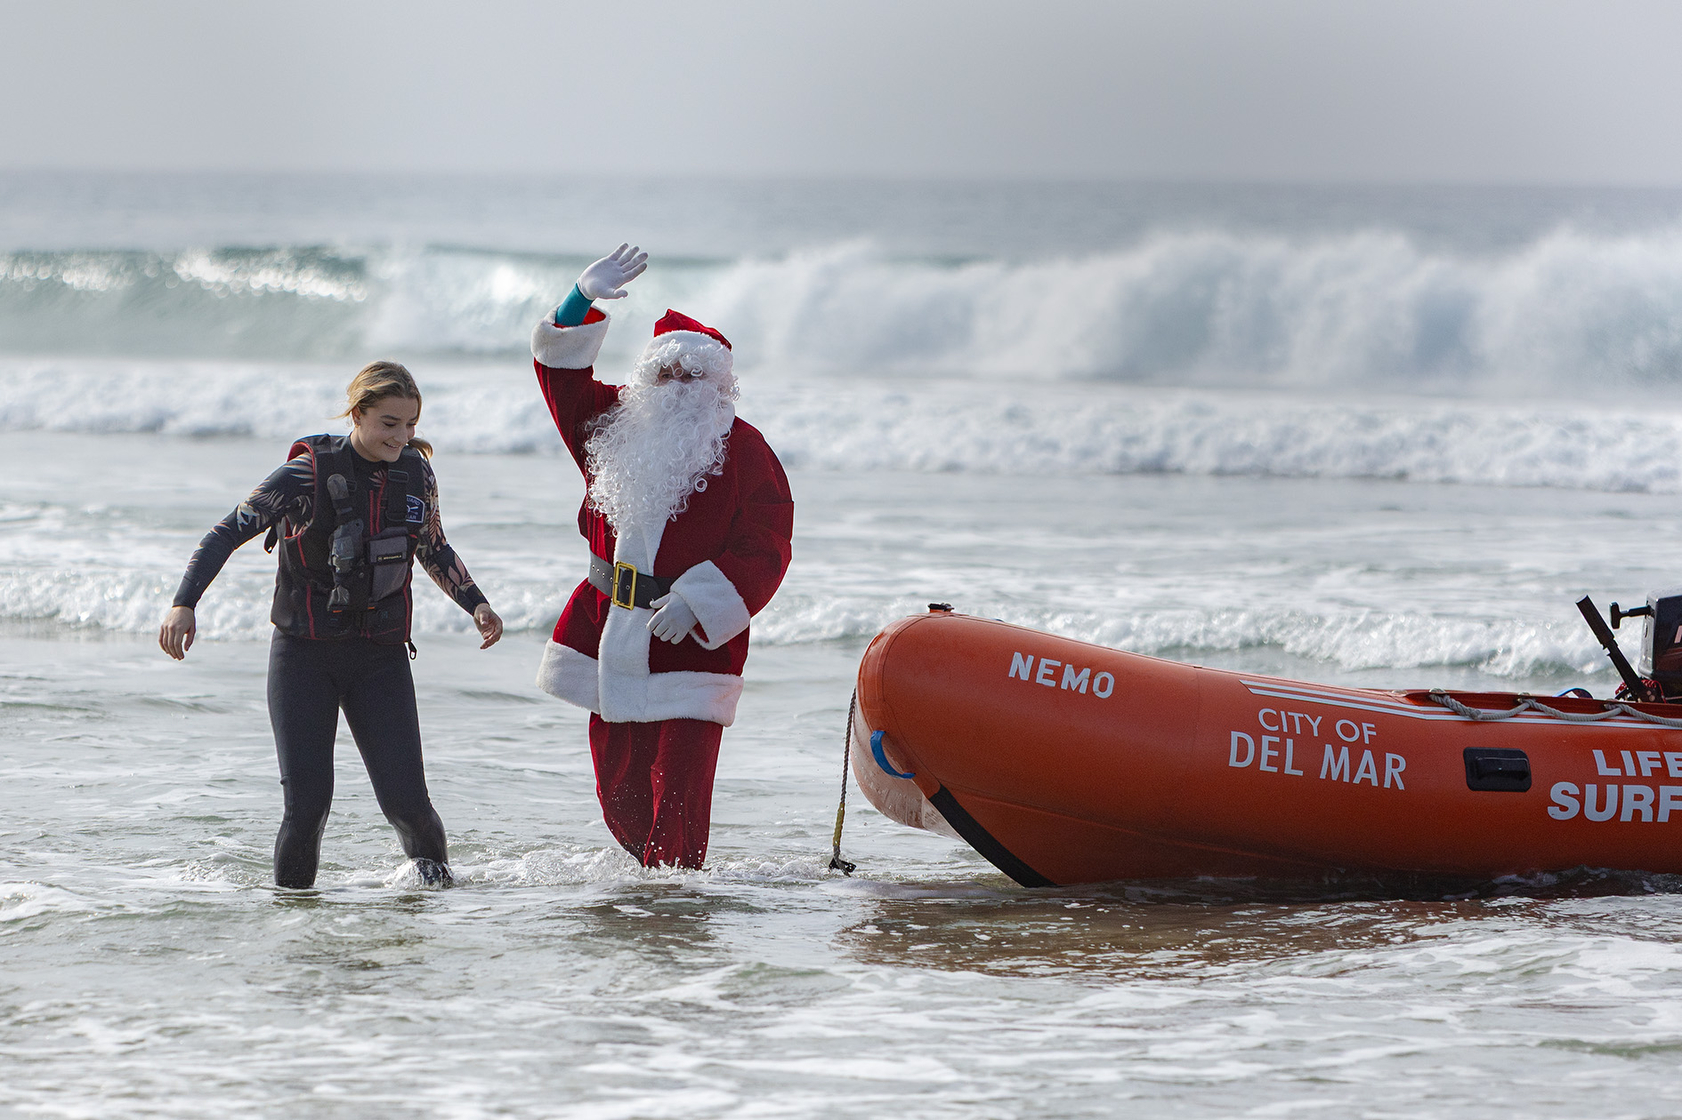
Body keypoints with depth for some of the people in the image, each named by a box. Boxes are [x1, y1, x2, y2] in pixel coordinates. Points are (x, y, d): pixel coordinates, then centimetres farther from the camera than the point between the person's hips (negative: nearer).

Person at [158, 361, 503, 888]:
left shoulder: (417, 474, 1)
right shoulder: (310, 473, -13)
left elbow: (434, 551, 20)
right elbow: (229, 532, -14)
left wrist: (476, 604, 7)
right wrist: (184, 604, -26)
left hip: (380, 655, 3)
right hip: (304, 652, -3)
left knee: (405, 799, -9)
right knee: (307, 801, -11)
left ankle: (432, 862, 21)